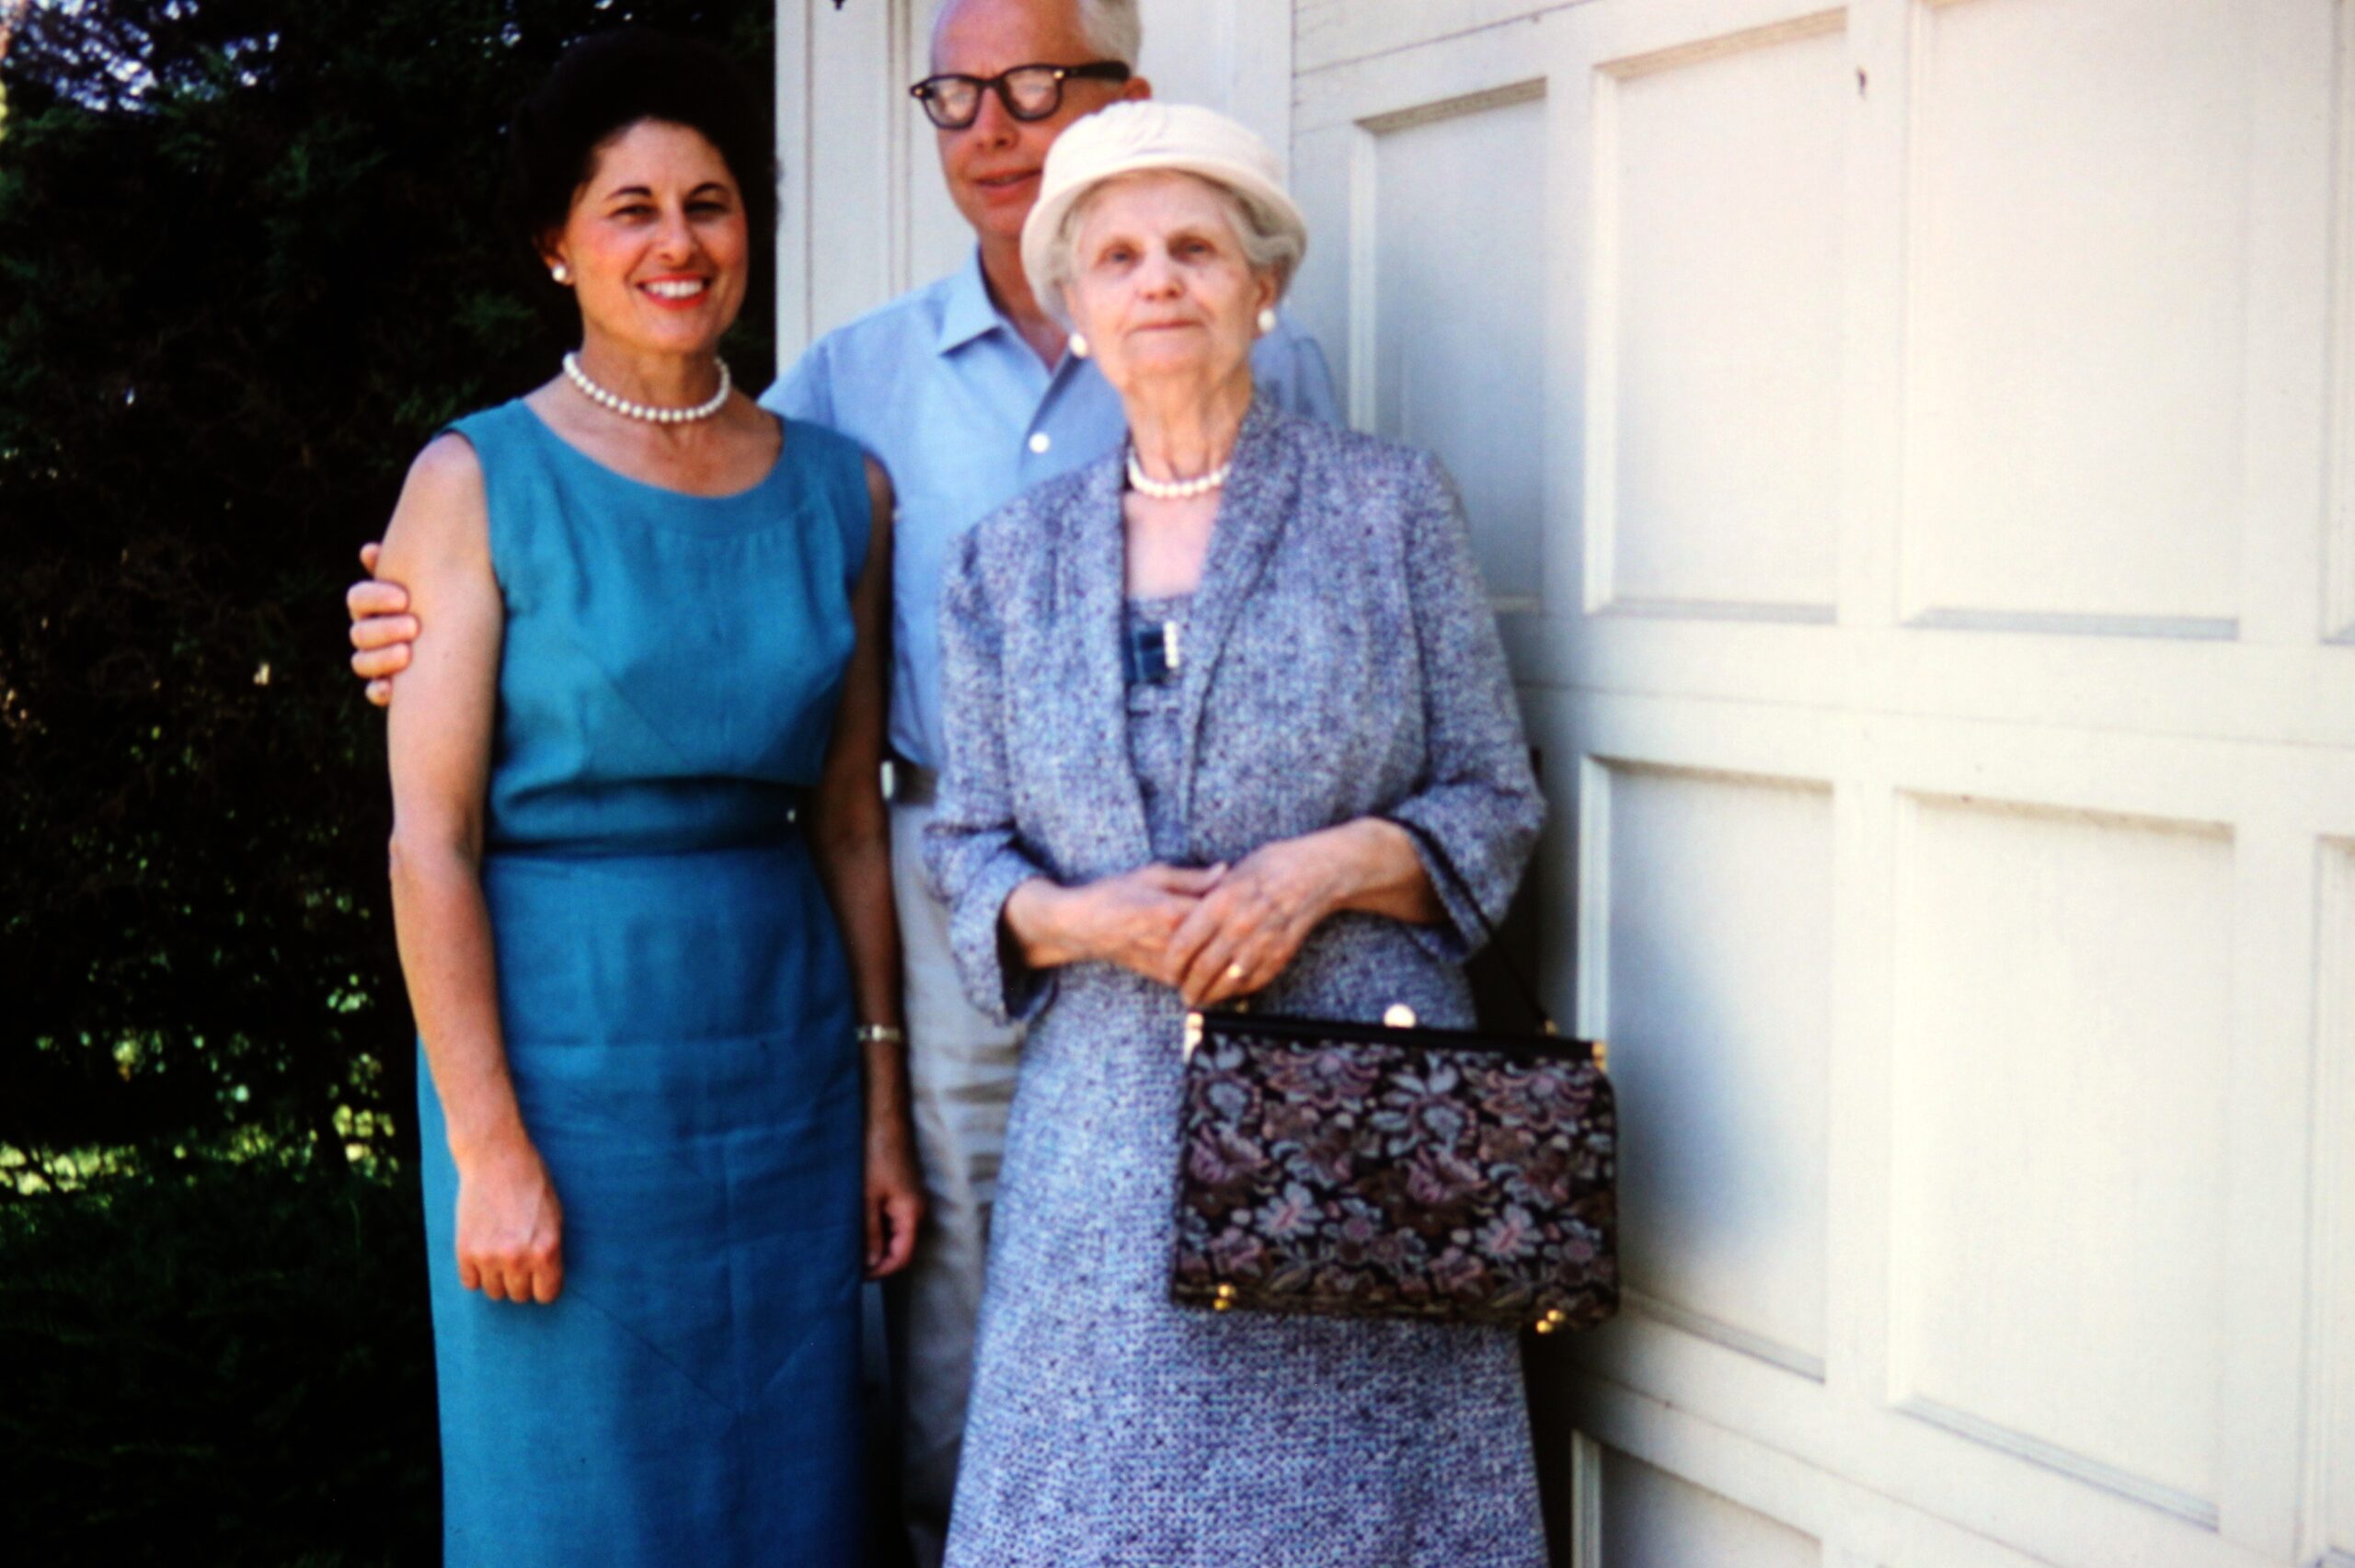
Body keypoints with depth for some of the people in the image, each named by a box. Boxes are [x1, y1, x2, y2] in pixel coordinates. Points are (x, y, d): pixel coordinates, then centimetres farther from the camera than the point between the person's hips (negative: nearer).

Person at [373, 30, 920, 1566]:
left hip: (785, 1053, 4)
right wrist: (487, 1147, -13)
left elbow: (852, 827, 9)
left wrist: (884, 1106, 6)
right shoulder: (481, 482, -4)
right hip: (564, 1049, -4)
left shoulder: (841, 491, 7)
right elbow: (430, 837, -8)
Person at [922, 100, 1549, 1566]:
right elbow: (968, 848, 11)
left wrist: (1329, 864, -14)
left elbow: (1496, 802, 4)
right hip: (1106, 1127, 2)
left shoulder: (1390, 506, 4)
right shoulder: (1009, 560, 11)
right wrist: (1083, 918, -9)